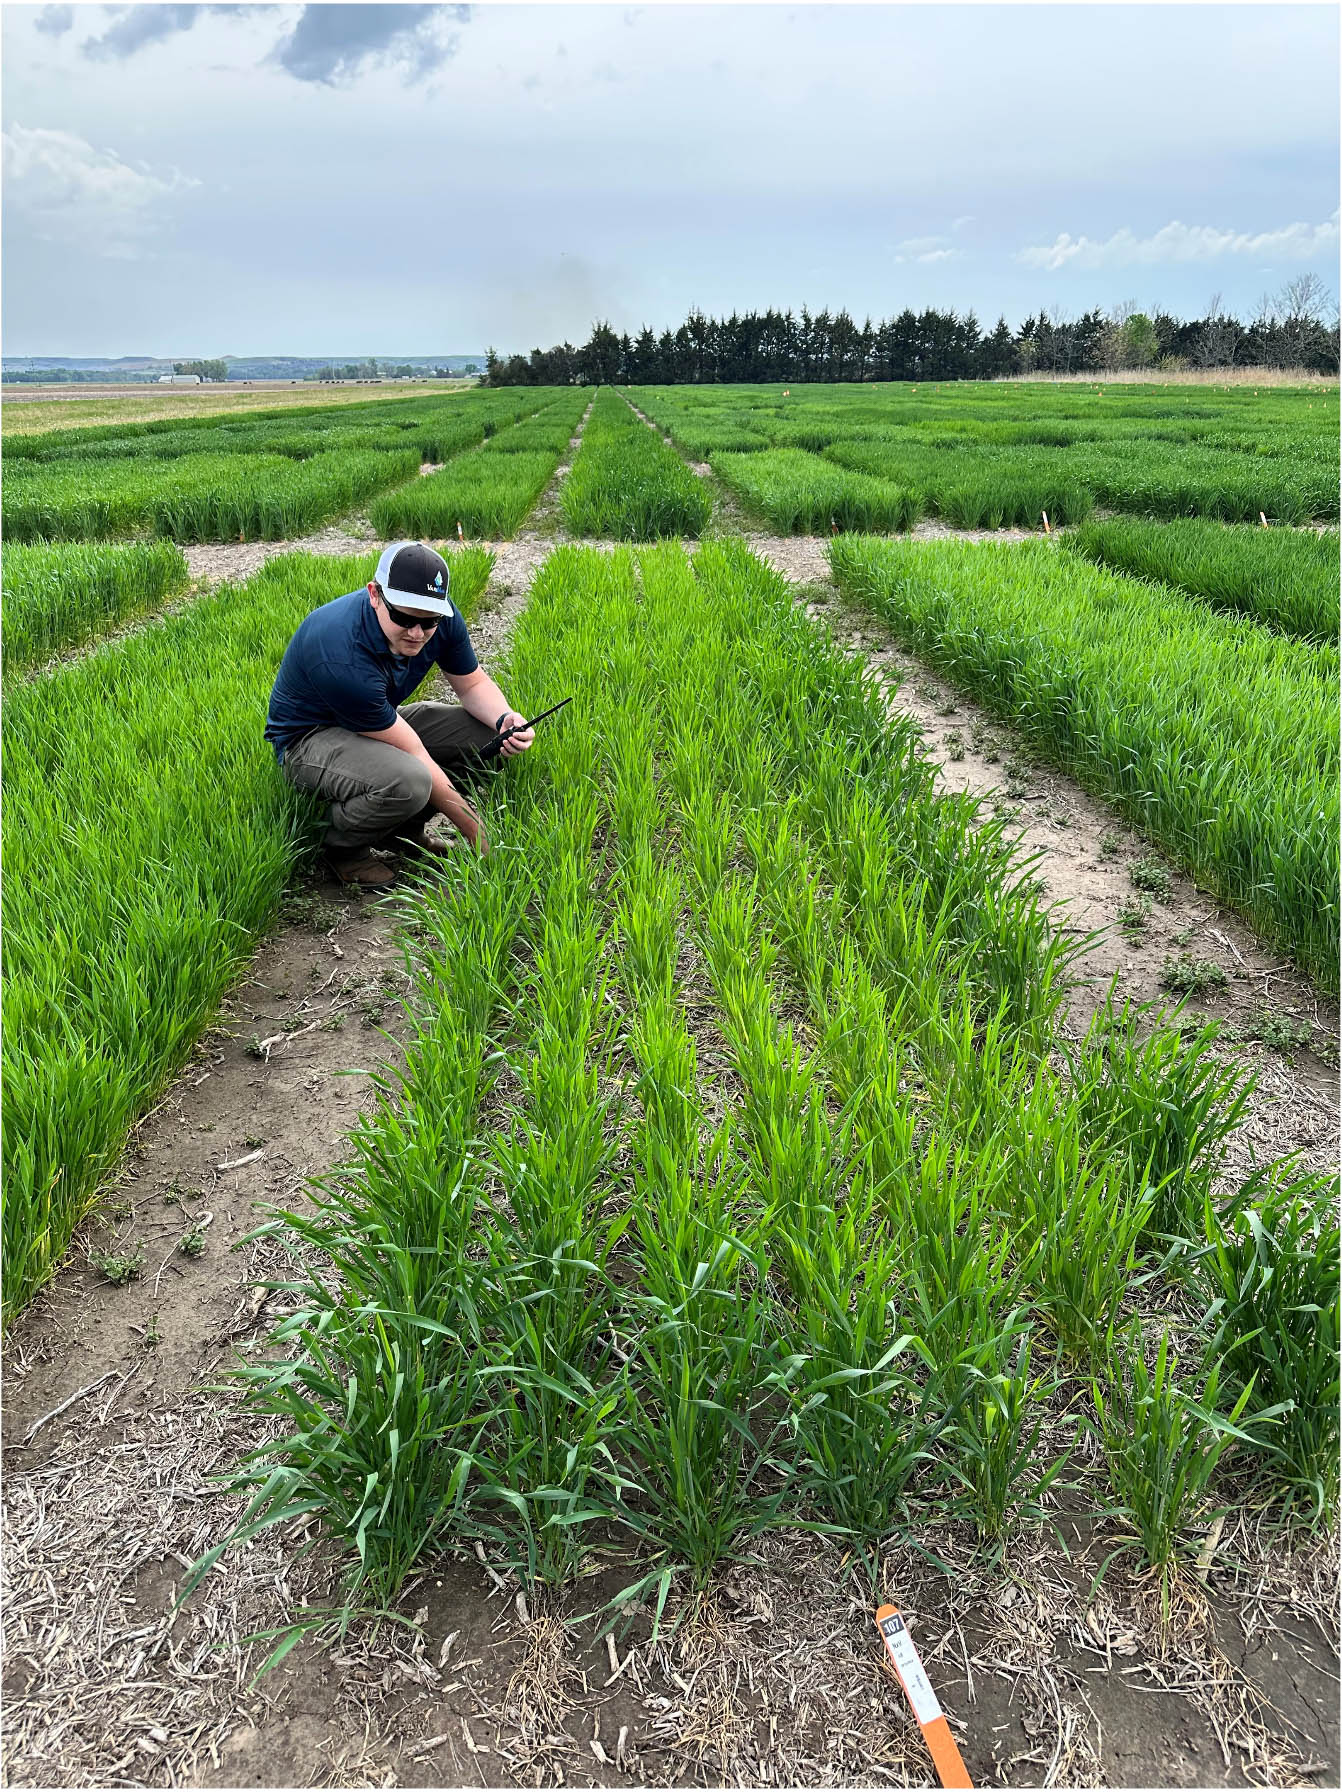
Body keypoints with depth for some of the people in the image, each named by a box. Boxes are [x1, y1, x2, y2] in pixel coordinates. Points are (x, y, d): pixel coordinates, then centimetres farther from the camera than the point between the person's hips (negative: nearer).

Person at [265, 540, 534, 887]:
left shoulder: (441, 619, -17)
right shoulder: (343, 656, -37)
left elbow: (473, 683, 0)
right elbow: (414, 754, -31)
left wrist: (505, 719, -24)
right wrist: (474, 831, -25)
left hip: (382, 720, 8)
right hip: (308, 737, -7)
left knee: (489, 734, -11)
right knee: (407, 780, -38)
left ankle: (405, 829, 6)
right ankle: (344, 847, -5)